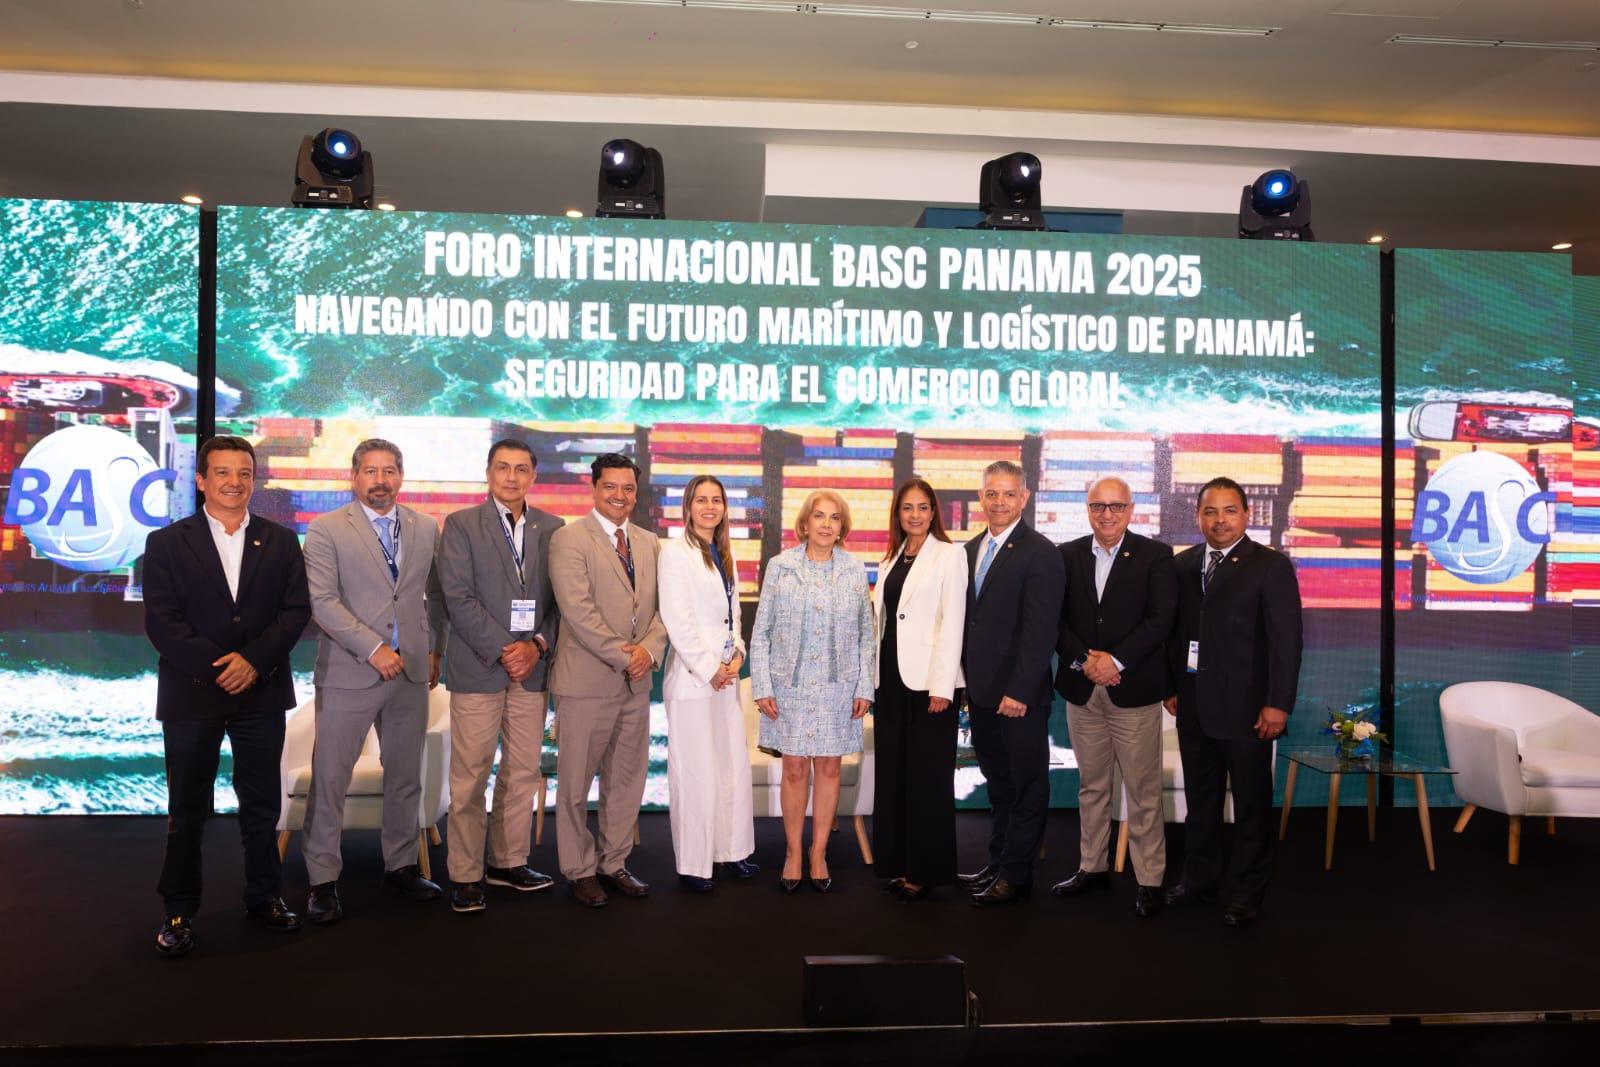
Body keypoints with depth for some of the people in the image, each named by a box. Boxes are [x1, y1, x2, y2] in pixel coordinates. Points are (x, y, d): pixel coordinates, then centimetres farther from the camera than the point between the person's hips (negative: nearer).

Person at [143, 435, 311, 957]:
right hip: (191, 694, -1)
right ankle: (179, 911, 20)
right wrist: (216, 669, -14)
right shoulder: (167, 543, 1)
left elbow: (296, 610, -1)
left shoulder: (281, 541, 6)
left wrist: (253, 660, -14)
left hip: (262, 693, 2)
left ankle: (264, 896, 25)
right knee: (187, 809, 7)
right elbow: (161, 620, -6)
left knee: (262, 804, 11)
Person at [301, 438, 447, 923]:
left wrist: (435, 649, 9)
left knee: (405, 775, 13)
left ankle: (401, 865, 26)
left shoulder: (426, 529, 9)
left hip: (411, 672, 4)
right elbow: (323, 601, -11)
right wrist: (374, 649, -17)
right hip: (348, 674, -4)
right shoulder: (326, 530, -3)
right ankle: (323, 879, 13)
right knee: (330, 778, 1)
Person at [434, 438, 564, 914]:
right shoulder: (461, 525, 0)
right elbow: (458, 598, -8)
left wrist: (537, 646, -8)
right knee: (469, 776, 0)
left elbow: (561, 599, 7)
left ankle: (509, 862, 23)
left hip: (532, 666, 4)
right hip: (478, 666, -3)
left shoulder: (552, 529, 9)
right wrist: (502, 651, -14)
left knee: (524, 772, 10)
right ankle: (466, 875, 10)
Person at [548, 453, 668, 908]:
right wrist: (622, 656, -16)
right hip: (586, 682, -6)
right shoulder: (569, 539, -7)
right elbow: (578, 610, -15)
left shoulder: (649, 543, 13)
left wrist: (650, 648, -10)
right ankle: (580, 870, 20)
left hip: (636, 682, 6)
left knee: (627, 780, 12)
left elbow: (662, 606, 9)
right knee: (576, 782, 5)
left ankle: (613, 864, 26)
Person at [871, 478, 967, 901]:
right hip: (891, 678, 6)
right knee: (892, 771, 10)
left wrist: (941, 687, -16)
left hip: (928, 680, -6)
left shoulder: (949, 555, -4)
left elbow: (952, 623, -10)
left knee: (927, 776, 1)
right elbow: (881, 619, 14)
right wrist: (873, 682, 9)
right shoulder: (892, 559, 14)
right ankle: (897, 861, 21)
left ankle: (926, 868, 11)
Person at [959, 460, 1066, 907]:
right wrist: (966, 677, 9)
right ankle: (998, 862, 29)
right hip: (981, 690, 7)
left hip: (1019, 695, -7)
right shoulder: (972, 549, 12)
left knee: (1027, 785, 6)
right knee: (997, 782, 17)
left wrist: (1019, 691, -19)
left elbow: (1040, 631, -17)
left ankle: (1016, 874, 16)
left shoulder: (1040, 553, -12)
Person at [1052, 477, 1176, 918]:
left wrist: (1115, 660, -16)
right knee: (1091, 786, 14)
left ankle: (1150, 880, 12)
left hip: (1133, 690, -3)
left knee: (1144, 791, 2)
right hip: (1081, 689, 3)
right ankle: (1092, 867, 26)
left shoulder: (1155, 555, -1)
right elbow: (1057, 618, 3)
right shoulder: (1067, 556, 7)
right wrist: (1084, 660, -11)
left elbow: (1161, 618, -9)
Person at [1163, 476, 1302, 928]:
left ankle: (1248, 890, 19)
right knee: (1200, 797, 14)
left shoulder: (1271, 567, -7)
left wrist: (1278, 704, -15)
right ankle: (1199, 876, 27)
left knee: (1251, 802, 6)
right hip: (1194, 705, 5)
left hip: (1246, 707, -5)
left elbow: (1286, 640, -10)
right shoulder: (1182, 564, 9)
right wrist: (1170, 685, 7)